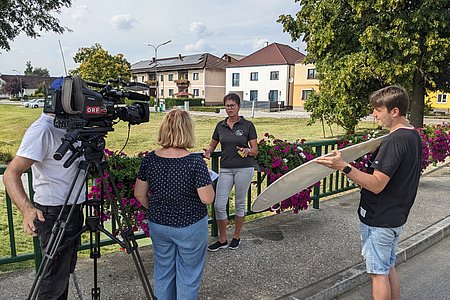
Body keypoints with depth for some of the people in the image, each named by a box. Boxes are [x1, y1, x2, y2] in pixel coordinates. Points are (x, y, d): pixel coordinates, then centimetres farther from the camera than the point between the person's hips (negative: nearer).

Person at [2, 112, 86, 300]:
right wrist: (27, 209, -38)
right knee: (55, 279, 5)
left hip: (74, 211, 9)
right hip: (54, 214, -8)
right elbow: (11, 173, -25)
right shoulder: (42, 130, -20)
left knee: (65, 271, 21)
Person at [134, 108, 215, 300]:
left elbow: (139, 194, 0)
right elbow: (208, 198, -19)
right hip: (190, 226, -4)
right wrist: (207, 181, -1)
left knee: (163, 270, 23)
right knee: (188, 274, 15)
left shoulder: (150, 159, -8)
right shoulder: (195, 162, -21)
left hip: (158, 225, 4)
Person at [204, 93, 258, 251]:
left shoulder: (248, 125, -2)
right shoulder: (220, 125, 8)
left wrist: (247, 151, -22)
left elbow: (255, 150, -1)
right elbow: (212, 145, 17)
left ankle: (236, 237, 27)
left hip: (244, 169, -3)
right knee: (219, 205, -1)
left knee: (240, 204, 8)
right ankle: (222, 240, 16)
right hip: (225, 169, 3)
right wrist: (208, 150, -6)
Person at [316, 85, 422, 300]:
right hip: (396, 216, 10)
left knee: (378, 272, 5)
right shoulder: (413, 136, 6)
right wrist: (378, 153, 12)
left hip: (379, 220, -9)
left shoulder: (394, 141, -24)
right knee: (388, 268, 22)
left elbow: (377, 185, -27)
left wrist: (344, 167, -34)